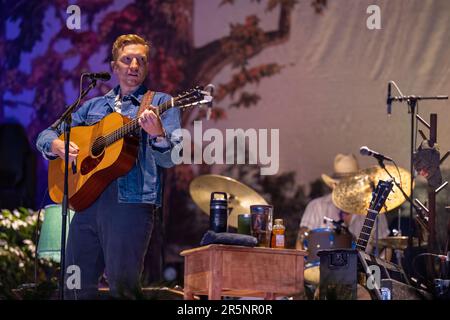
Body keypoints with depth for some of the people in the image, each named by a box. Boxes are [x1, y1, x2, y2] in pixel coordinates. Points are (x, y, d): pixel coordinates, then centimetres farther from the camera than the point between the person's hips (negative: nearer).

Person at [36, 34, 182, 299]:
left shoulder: (160, 103, 6)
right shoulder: (93, 106, 21)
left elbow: (170, 158, -7)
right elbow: (46, 135, 22)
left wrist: (157, 134, -28)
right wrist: (57, 145, -2)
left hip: (130, 204, -5)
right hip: (87, 202, 5)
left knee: (123, 287, -8)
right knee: (76, 287, 5)